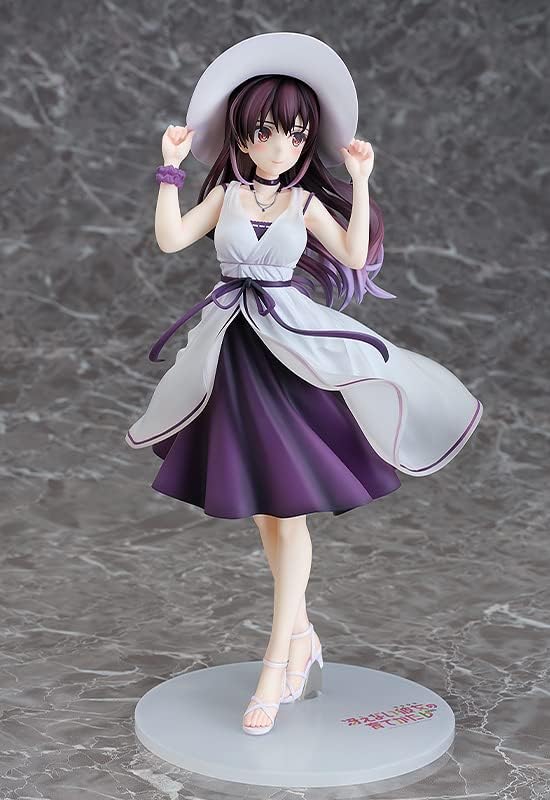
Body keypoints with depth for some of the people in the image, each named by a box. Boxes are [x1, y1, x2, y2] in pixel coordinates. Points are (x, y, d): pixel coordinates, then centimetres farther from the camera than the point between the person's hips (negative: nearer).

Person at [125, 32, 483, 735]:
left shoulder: (307, 201, 2)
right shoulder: (226, 194, 5)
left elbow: (355, 255, -9)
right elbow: (170, 238, -4)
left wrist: (360, 182, -10)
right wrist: (171, 169, -7)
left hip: (292, 348, -2)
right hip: (234, 353, 2)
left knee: (289, 505, -6)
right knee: (260, 503, 10)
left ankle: (276, 664, -1)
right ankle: (301, 635, 26)